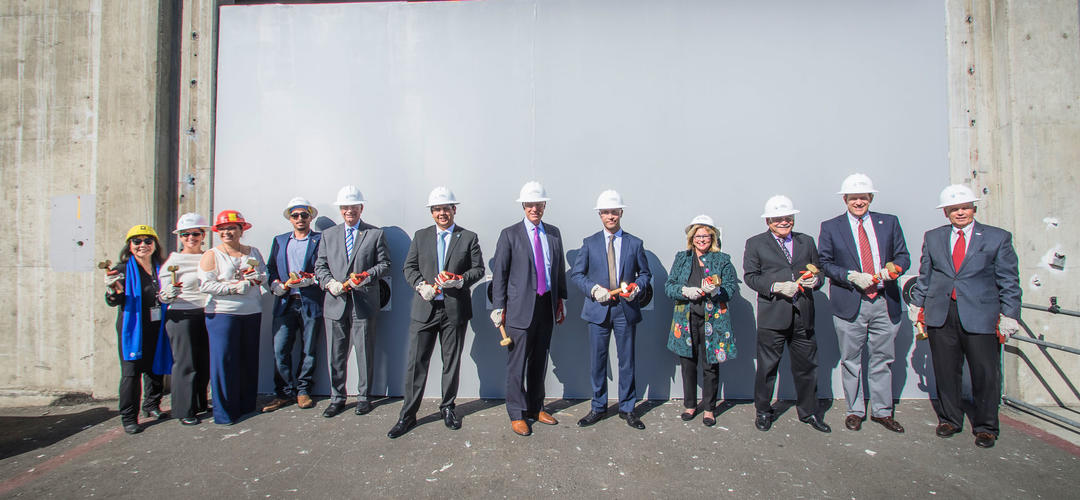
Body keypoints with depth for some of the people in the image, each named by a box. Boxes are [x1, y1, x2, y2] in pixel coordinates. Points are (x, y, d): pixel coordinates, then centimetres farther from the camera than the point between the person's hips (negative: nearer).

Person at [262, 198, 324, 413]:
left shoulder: (321, 240, 4)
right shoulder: (279, 241, 18)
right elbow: (271, 268, 16)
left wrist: (310, 280, -18)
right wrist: (275, 284, -3)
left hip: (311, 304, -3)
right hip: (285, 303, 3)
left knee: (308, 351, 4)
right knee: (280, 350, -1)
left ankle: (302, 391, 18)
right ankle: (284, 393, 13)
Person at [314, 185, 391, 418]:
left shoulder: (376, 234, 5)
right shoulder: (328, 235, 14)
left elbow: (384, 264, 2)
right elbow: (320, 266, 12)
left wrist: (366, 276, -15)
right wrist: (329, 282, -8)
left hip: (364, 303, -3)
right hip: (335, 303, 3)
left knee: (364, 353, 4)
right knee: (336, 355, 9)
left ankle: (364, 397, 18)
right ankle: (337, 398, 22)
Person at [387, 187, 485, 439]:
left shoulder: (468, 237, 4)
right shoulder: (421, 236, 10)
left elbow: (478, 269, 2)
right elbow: (409, 267, 9)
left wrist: (459, 281, -16)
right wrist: (421, 284, -11)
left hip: (455, 309, -1)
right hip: (424, 308, 1)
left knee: (452, 362, 11)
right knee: (416, 362, 2)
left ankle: (447, 407, 28)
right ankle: (408, 414, 14)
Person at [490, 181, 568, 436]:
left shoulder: (553, 233, 11)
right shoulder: (510, 234, -2)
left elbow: (560, 269, 16)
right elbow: (499, 273, -3)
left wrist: (560, 301, 13)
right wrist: (499, 307, -6)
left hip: (546, 306, 5)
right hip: (521, 307, -4)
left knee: (540, 361, 14)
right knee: (517, 363, 0)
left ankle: (536, 408, 28)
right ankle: (517, 415, 14)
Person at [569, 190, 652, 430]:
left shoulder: (635, 243, 7)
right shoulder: (589, 243, 5)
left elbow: (645, 273, 13)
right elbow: (576, 274, 4)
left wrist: (637, 287, -8)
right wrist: (593, 289, -12)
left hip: (626, 309, 0)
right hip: (598, 309, 0)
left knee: (627, 361, 9)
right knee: (597, 362, 7)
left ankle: (627, 408, 24)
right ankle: (598, 408, 23)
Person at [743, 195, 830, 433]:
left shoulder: (806, 241, 14)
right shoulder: (755, 244, 3)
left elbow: (818, 271, 18)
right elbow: (750, 276, -2)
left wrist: (815, 280, -5)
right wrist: (776, 286, -16)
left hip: (803, 316, 4)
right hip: (772, 315, -3)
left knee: (807, 366, 12)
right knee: (767, 367, 6)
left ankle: (809, 412, 29)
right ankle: (763, 411, 22)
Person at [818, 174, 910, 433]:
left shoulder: (889, 222, 10)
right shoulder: (830, 227, 3)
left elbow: (903, 256, 11)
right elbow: (825, 263, 1)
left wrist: (892, 269, -11)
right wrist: (852, 276, -13)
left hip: (885, 303, 2)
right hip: (850, 304, -2)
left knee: (882, 360, 11)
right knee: (851, 361, 7)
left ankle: (882, 411, 25)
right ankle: (855, 411, 21)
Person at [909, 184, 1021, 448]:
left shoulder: (998, 237, 4)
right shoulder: (932, 237, 11)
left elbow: (1009, 281, 3)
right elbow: (924, 276, 14)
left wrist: (1008, 316, -2)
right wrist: (918, 308, 11)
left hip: (980, 315, -2)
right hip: (941, 315, 2)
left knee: (986, 374, 3)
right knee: (945, 372, 9)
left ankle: (985, 427, 21)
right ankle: (949, 419, 26)